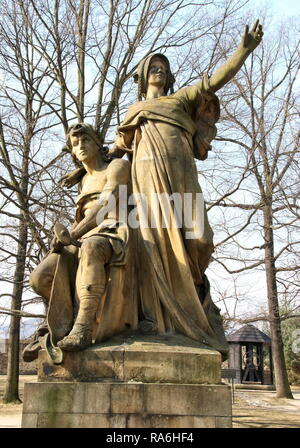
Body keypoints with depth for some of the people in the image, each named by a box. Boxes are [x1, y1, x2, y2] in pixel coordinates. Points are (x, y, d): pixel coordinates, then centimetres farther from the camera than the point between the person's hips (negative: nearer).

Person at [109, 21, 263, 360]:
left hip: (179, 177, -1)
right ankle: (154, 315, -14)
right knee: (153, 242, -13)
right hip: (148, 178, 1)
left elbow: (216, 80, 16)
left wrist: (245, 48, 7)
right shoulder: (133, 112, 29)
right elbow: (116, 149, 31)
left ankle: (198, 297, 11)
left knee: (195, 239, -15)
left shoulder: (181, 99, 26)